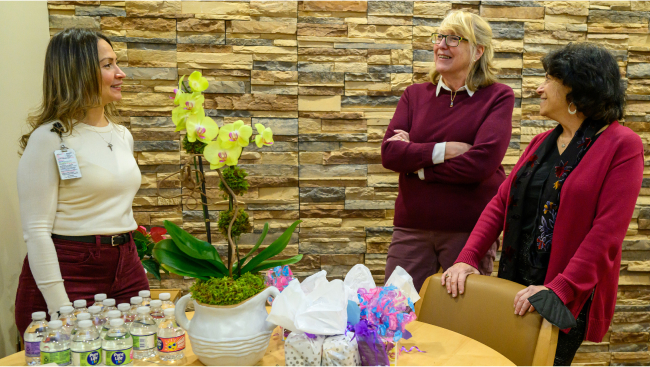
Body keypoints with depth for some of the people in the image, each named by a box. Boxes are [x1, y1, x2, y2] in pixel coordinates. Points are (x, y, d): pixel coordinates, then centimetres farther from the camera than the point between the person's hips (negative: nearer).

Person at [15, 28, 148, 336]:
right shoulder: (50, 138, -11)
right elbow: (36, 230, -13)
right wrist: (60, 309, -17)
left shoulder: (123, 136, 11)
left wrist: (134, 271, 16)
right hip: (69, 274, -6)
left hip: (125, 268, 6)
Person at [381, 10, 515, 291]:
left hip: (469, 229, -3)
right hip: (411, 226, 3)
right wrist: (441, 151, -16)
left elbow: (482, 161, -15)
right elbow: (389, 152, -4)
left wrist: (415, 160, -9)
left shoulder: (498, 97, -1)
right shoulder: (415, 94, 9)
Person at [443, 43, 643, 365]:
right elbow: (501, 203, 4)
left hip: (571, 297, -6)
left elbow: (607, 230, -18)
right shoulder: (542, 143, 11)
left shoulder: (622, 146, -10)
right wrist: (467, 258, -8)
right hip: (517, 284, 6)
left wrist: (559, 289, -26)